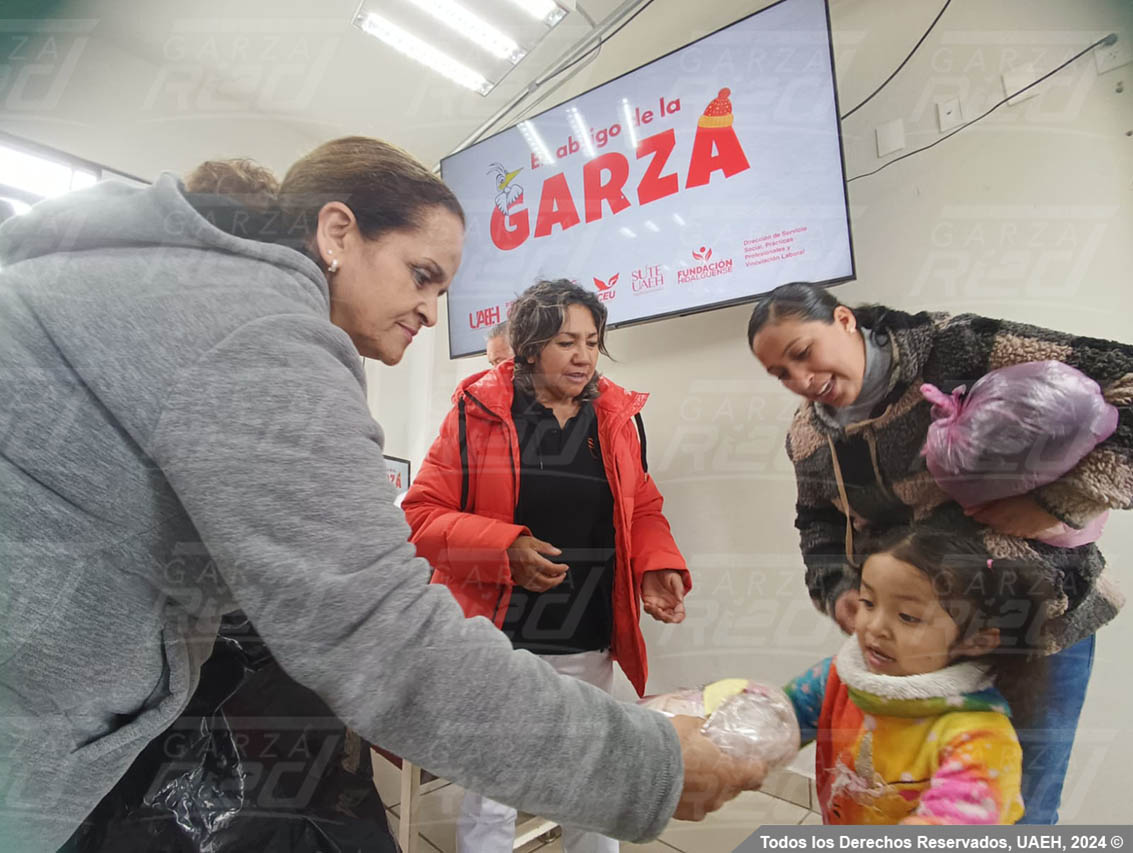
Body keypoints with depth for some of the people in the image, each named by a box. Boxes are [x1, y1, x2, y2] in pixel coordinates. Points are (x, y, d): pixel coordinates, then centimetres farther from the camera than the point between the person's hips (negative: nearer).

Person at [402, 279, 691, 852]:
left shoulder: (619, 417, 4)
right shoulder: (479, 410, -7)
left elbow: (642, 511, 11)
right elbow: (422, 515, -7)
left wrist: (658, 568, -8)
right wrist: (506, 549, -21)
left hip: (588, 644, 4)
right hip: (497, 638, -3)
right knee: (490, 802, 9)